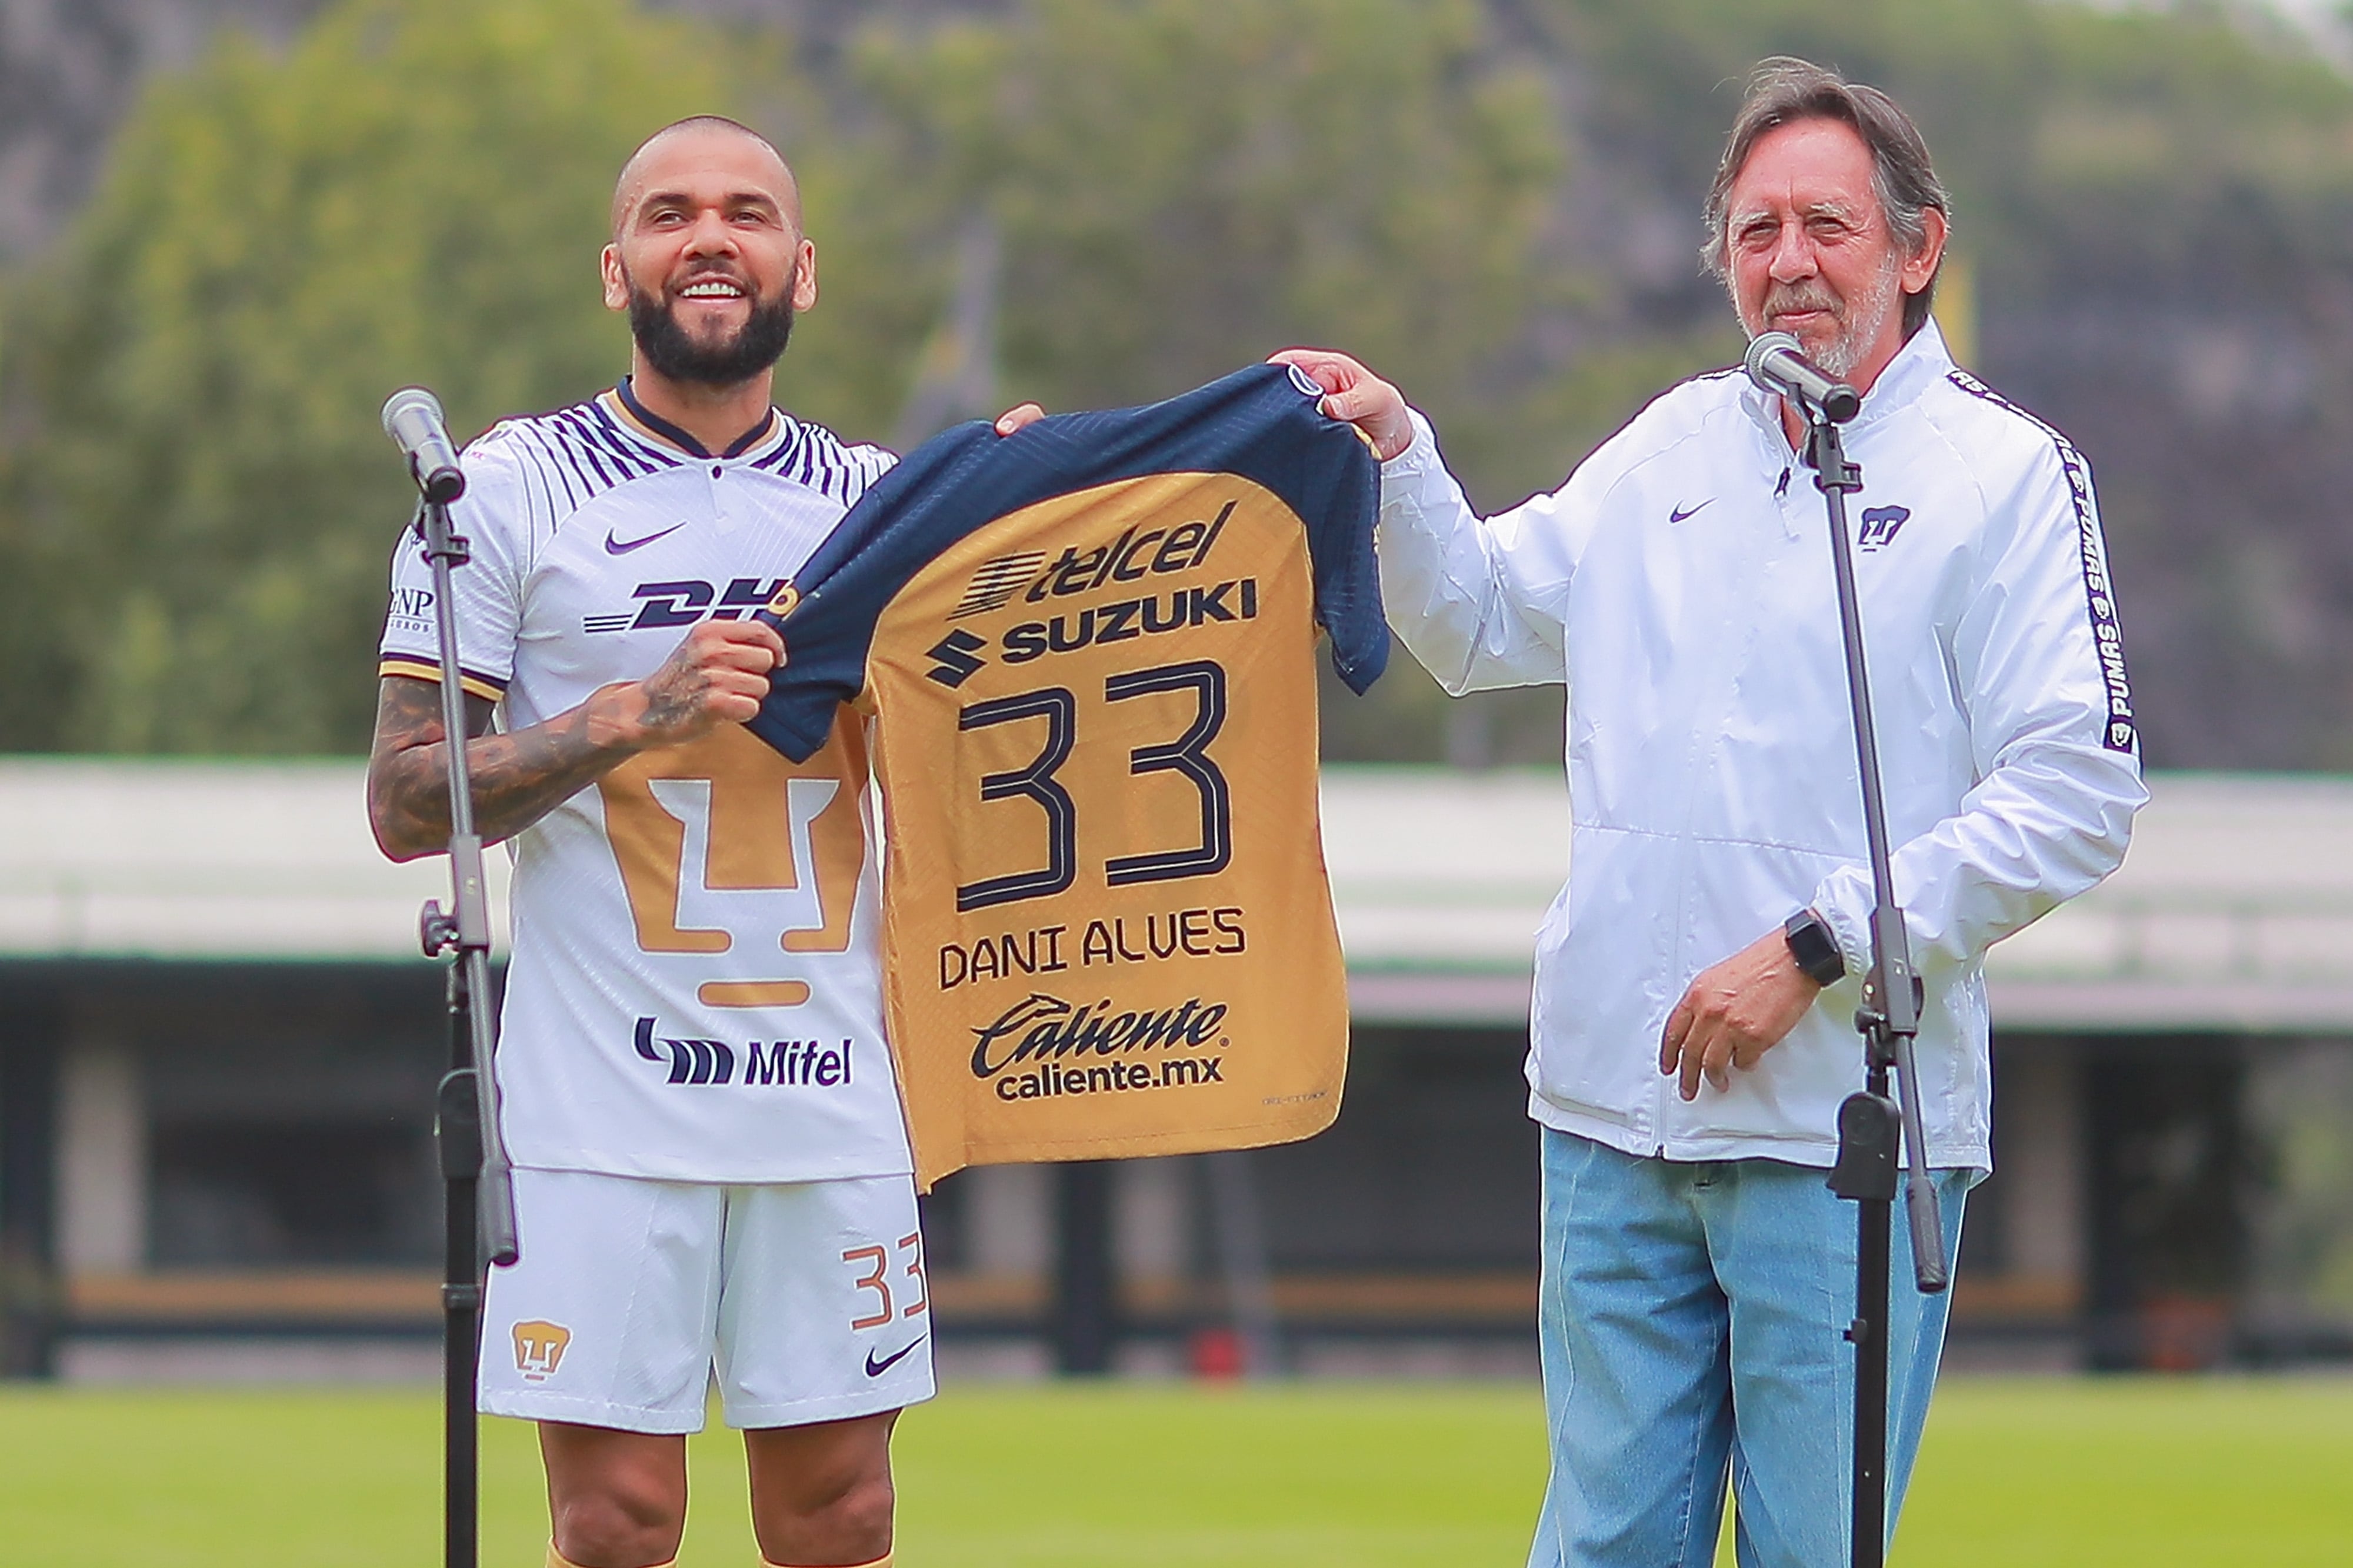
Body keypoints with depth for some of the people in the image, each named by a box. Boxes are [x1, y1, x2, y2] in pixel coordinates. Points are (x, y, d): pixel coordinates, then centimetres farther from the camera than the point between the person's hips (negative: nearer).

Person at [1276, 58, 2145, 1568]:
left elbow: (2076, 798, -11)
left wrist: (1814, 954, -15)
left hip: (1847, 1127, -5)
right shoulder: (1673, 450, 14)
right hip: (1617, 1108, 5)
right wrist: (1393, 454, 6)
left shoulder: (2009, 475, -4)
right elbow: (1480, 625, 25)